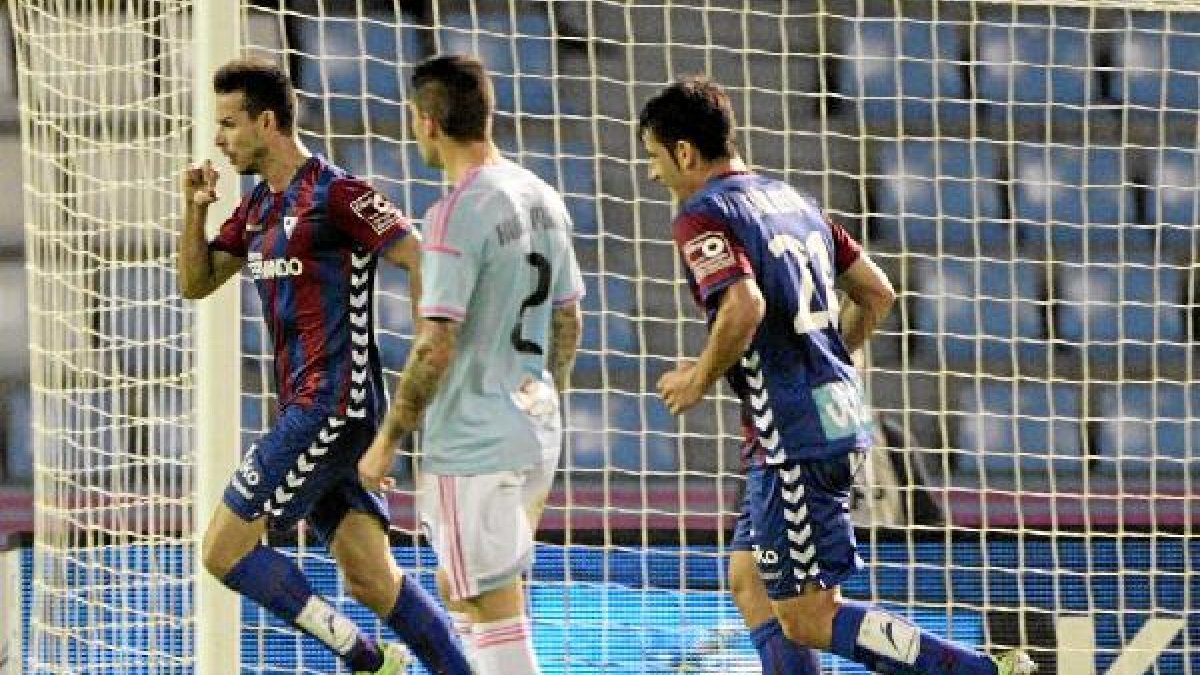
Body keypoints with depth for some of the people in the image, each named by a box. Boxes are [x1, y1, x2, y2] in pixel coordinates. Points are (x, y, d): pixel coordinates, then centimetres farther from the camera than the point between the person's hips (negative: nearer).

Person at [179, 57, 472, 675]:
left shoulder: (336, 195, -11)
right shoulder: (258, 206, 16)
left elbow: (422, 262, -15)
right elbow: (196, 283, 22)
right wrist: (195, 210, 5)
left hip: (333, 408, -9)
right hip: (306, 410, 9)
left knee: (224, 550, -9)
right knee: (372, 580, 4)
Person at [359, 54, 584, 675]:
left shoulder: (457, 215, -17)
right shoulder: (543, 199, 8)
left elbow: (436, 347, -20)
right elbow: (568, 323, 16)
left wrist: (386, 442, -11)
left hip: (474, 440, -8)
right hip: (537, 435, 8)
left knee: (492, 610, -2)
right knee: (459, 592, 20)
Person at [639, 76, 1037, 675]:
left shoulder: (702, 215, -10)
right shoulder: (791, 200, 17)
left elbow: (744, 308, -27)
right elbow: (877, 293, 18)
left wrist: (699, 380, -11)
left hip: (793, 436, -9)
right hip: (841, 416, 10)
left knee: (808, 619, -6)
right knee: (749, 580, 18)